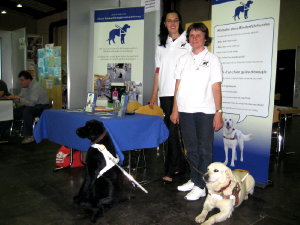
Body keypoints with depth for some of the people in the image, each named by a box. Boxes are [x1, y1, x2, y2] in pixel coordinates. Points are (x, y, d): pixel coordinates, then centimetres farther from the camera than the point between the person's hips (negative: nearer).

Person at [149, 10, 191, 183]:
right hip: (165, 93, 5)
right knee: (171, 129, 8)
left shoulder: (187, 43, 4)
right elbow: (158, 71, 15)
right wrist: (154, 93, 11)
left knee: (173, 130, -8)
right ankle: (180, 164, 21)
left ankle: (170, 170, 0)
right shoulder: (161, 46, 17)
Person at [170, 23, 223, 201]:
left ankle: (201, 186, 11)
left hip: (205, 112, -4)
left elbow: (216, 88, -5)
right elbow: (178, 86, 11)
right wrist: (175, 110, 7)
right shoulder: (183, 59, 13)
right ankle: (194, 180, 27)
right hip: (185, 111, 5)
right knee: (191, 148, 14)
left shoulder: (212, 59, 1)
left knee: (204, 150, 2)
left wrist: (219, 113, -11)